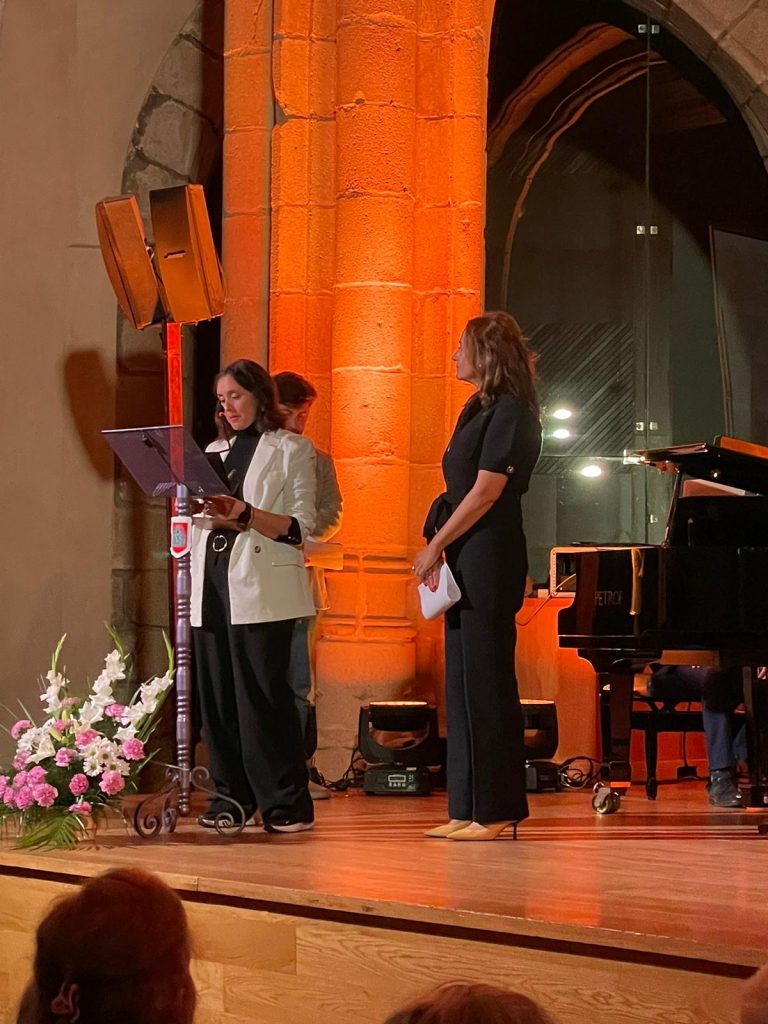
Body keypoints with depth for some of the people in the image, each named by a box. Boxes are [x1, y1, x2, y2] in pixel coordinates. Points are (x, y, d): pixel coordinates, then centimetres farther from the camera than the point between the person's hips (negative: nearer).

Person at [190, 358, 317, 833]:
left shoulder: (292, 449, 3)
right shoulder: (214, 451, 22)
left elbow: (301, 528, -5)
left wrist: (245, 514, -18)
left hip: (262, 588, -6)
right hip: (212, 585, 6)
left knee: (262, 693, -9)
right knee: (217, 692, 4)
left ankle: (286, 802, -5)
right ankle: (232, 797, 11)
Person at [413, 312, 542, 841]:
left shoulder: (510, 412, -11)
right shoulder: (477, 410, 18)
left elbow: (485, 493, -16)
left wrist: (435, 547, -12)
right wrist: (439, 553, 6)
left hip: (490, 555, -10)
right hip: (464, 558, 10)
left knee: (485, 678, -7)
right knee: (464, 680, 9)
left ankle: (497, 811, -2)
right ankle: (469, 808, 14)